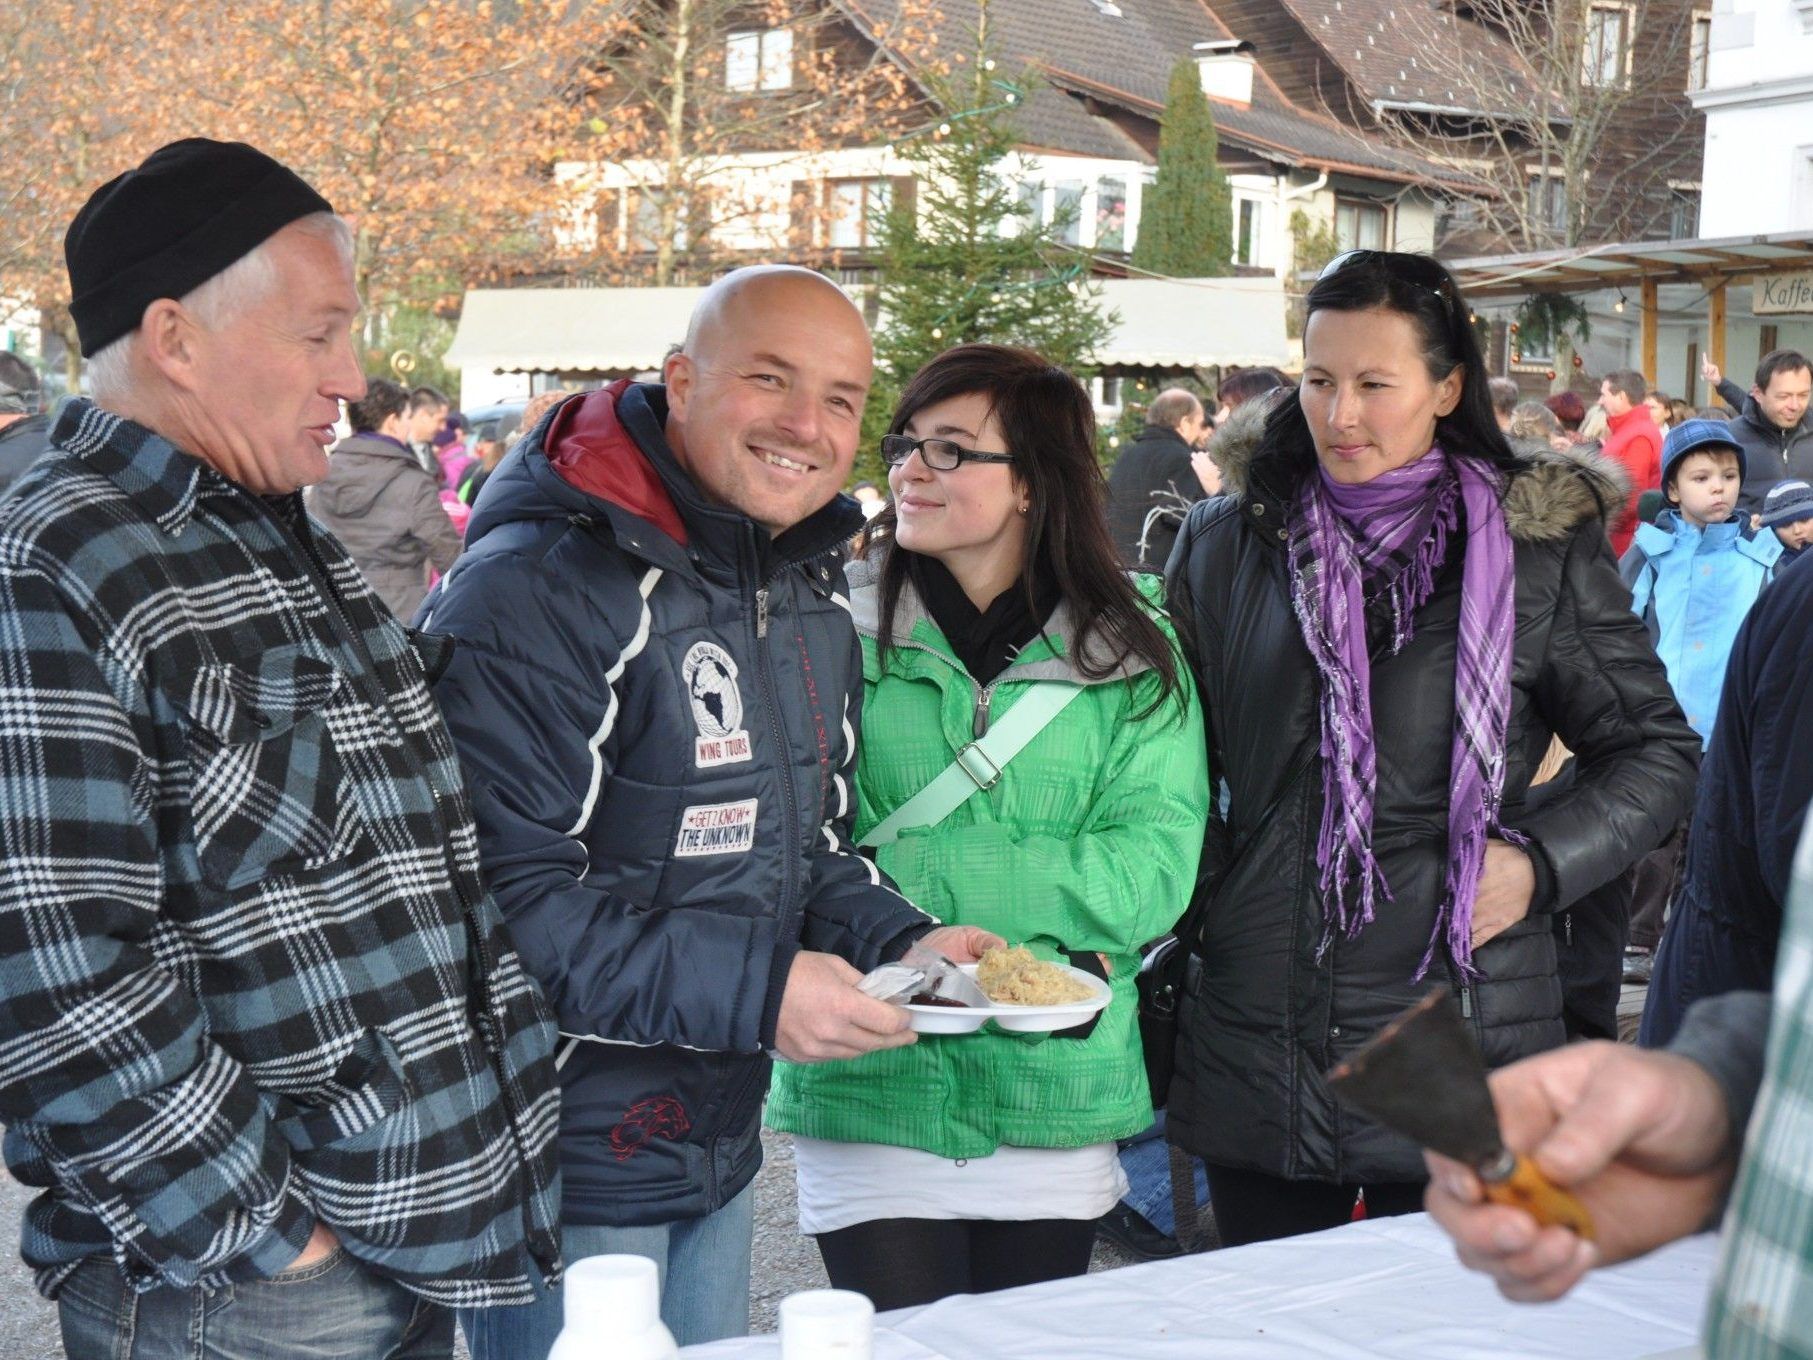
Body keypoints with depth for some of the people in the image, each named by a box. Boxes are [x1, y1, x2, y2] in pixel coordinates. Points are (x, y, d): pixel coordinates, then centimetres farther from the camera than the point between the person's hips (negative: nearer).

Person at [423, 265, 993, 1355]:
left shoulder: (814, 594, 9)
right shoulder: (536, 589, -21)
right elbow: (500, 894, -26)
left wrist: (899, 940, -1)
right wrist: (752, 989, -28)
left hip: (721, 1147, 9)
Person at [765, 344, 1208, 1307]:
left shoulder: (1132, 652, 1)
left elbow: (1152, 874, -8)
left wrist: (913, 868, -17)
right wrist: (1051, 907, -18)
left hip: (1058, 1103, 2)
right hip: (870, 1090, -2)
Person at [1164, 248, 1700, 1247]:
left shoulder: (1539, 552, 0)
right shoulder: (1225, 543, 7)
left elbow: (1659, 752, 7)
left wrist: (1540, 863, -6)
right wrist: (1196, 897, 4)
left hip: (1454, 1050, -2)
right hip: (1254, 1041, 2)